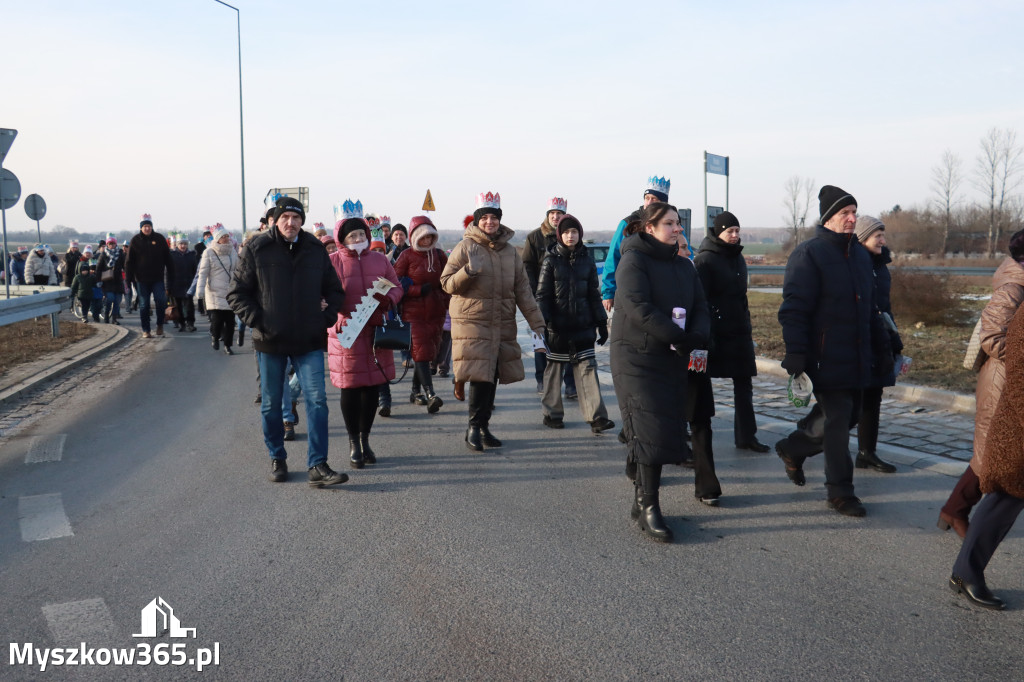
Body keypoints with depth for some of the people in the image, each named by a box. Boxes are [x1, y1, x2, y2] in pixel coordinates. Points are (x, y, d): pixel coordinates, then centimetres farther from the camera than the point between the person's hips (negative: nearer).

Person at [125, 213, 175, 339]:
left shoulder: (159, 239, 3)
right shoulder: (135, 241, 1)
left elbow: (167, 258, 7)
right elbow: (129, 261, 4)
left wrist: (170, 276, 4)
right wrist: (129, 278, -2)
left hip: (157, 278, 0)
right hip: (141, 279, 0)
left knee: (161, 300, -14)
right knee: (144, 305, 4)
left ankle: (160, 324, 7)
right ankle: (145, 330, 13)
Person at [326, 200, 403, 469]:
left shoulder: (380, 260, 9)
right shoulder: (332, 262, 0)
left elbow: (396, 287, 13)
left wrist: (388, 299, -9)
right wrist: (340, 320, -20)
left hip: (376, 333, 3)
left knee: (373, 387, 9)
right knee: (350, 389, 2)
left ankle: (365, 439, 25)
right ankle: (354, 444, 17)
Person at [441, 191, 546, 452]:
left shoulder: (510, 252, 12)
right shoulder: (465, 247, -3)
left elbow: (523, 290, 12)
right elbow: (447, 284, -3)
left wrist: (536, 323, 7)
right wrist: (469, 271, -22)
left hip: (503, 324, 5)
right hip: (472, 323, -5)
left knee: (492, 376, 8)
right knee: (480, 376, -13)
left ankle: (483, 427, 21)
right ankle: (474, 427, 1)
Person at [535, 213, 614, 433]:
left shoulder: (587, 260, 7)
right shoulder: (551, 260, -1)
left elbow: (594, 294, 11)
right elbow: (542, 295, -3)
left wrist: (601, 322, 8)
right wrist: (543, 322, -12)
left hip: (583, 326, 2)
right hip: (558, 326, -2)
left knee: (588, 368, -3)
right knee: (554, 369, 8)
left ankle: (596, 417, -5)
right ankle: (552, 413, 21)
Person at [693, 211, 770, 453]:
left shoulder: (737, 258, 14)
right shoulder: (705, 259, -10)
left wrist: (748, 327, 20)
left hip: (739, 332, 8)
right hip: (715, 331, -8)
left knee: (744, 383, 8)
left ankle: (746, 436, 14)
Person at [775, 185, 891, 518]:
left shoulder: (860, 254, 14)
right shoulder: (809, 254, -11)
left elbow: (870, 307, 21)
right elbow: (793, 309, -17)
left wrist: (882, 348, 18)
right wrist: (796, 356, -23)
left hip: (856, 359, 8)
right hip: (825, 359, -8)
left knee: (848, 415, 14)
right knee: (837, 420, -3)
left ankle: (793, 448, 35)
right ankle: (840, 491, 11)